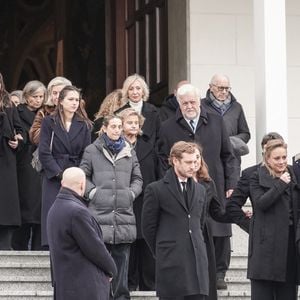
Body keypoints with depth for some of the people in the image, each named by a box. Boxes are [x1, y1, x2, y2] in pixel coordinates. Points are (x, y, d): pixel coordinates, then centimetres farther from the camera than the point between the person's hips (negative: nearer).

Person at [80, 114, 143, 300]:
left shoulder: (129, 152, 14)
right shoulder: (92, 151, 5)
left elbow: (137, 178, 19)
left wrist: (132, 193, 3)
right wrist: (92, 192, -4)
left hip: (124, 213, 3)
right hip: (100, 213, -3)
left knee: (122, 257, 3)